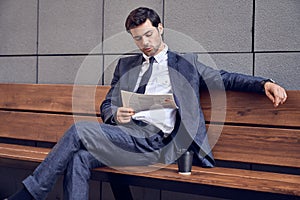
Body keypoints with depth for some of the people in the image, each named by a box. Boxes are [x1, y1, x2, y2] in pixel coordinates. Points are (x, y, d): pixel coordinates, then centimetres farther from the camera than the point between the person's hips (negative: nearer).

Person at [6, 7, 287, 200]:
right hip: (124, 134, 4)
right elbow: (106, 105, 23)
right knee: (79, 158, -27)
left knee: (79, 130, -23)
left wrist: (265, 83, 0)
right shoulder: (125, 64, 26)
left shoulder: (185, 63, 19)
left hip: (158, 141, -4)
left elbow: (223, 79, 16)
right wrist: (115, 114, -3)